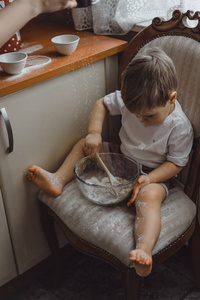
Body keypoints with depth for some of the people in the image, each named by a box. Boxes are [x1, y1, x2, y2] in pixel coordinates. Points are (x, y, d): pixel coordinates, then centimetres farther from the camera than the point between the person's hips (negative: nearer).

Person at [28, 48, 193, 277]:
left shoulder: (180, 126, -24)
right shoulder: (129, 101, -14)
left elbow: (175, 163, -17)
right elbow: (102, 104, 1)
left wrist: (148, 179, -32)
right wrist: (94, 132, -16)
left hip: (154, 173, -6)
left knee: (150, 195, -39)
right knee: (84, 144, 0)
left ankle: (144, 249, -54)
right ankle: (58, 180, -1)